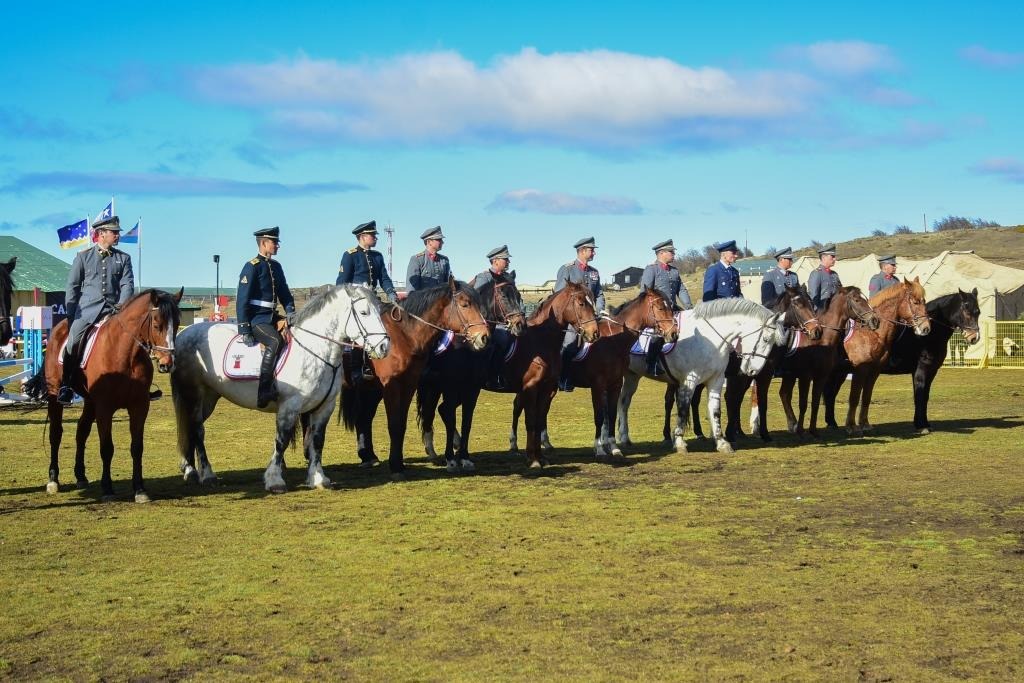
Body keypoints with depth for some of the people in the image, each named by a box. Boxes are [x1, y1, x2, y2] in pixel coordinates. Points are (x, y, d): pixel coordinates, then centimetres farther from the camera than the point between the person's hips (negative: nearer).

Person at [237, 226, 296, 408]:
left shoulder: (276, 266, 15)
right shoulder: (252, 267, -8)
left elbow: (284, 294, 21)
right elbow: (242, 300, -12)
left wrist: (290, 312, 1)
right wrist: (244, 330, -16)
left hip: (272, 316, 9)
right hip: (256, 318, -9)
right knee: (275, 341, -31)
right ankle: (264, 393, -34)